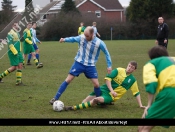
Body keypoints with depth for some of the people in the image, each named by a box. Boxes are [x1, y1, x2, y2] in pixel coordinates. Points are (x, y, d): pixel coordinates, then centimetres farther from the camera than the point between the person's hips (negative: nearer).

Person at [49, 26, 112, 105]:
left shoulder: (99, 43, -16)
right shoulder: (81, 37, -13)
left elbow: (106, 53, -3)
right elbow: (73, 39, 4)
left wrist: (109, 65, -5)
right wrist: (64, 39, -16)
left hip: (90, 66, 0)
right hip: (79, 63, 0)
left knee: (96, 84, -5)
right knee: (68, 80, -6)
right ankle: (55, 98, 0)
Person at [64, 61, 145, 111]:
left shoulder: (132, 80, 3)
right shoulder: (119, 70, -1)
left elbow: (136, 93, 9)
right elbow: (107, 78, -8)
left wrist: (140, 105, 2)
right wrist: (111, 90, -18)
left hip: (111, 96, -2)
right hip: (104, 89, 2)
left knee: (97, 100, -33)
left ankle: (75, 108, -37)